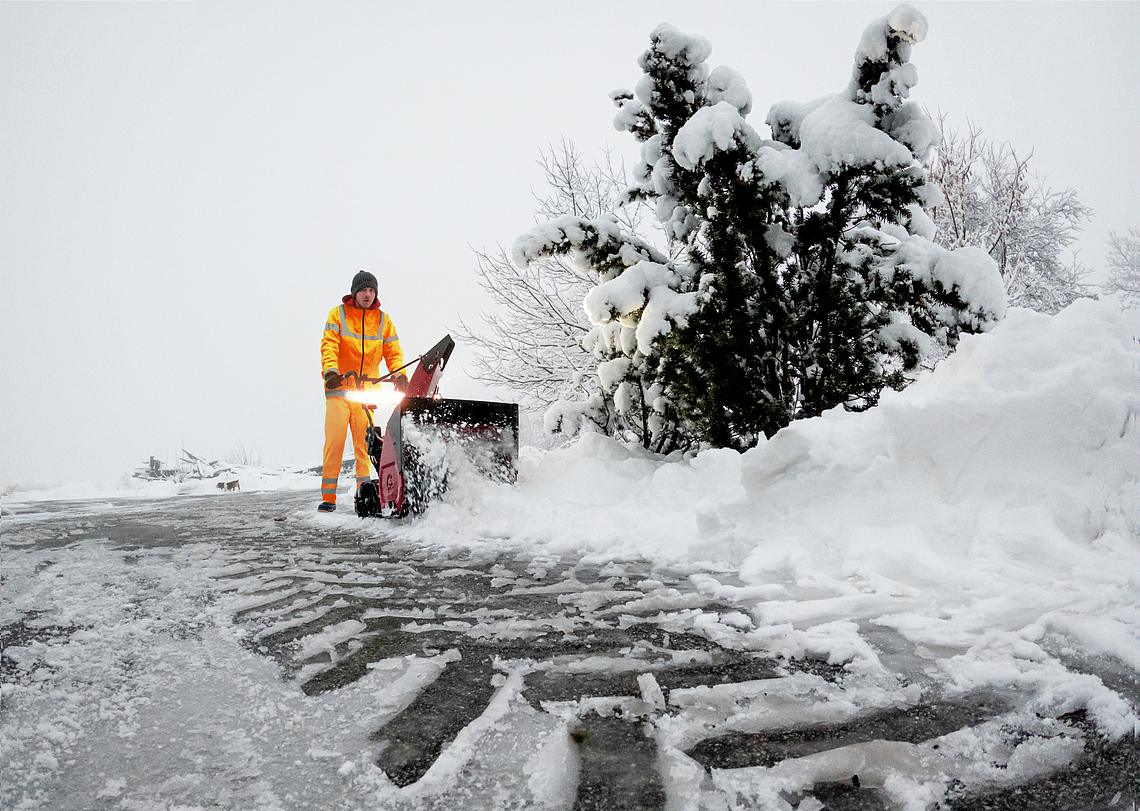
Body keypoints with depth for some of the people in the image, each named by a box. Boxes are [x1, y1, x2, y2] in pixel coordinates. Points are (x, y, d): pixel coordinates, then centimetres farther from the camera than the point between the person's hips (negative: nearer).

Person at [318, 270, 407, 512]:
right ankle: (328, 497, 2)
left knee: (364, 444, -1)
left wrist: (399, 374, -14)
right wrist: (331, 371, -27)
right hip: (339, 388, -2)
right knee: (334, 442, -5)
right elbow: (329, 346, -8)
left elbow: (393, 352, 6)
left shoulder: (383, 320, 10)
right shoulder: (337, 315, 3)